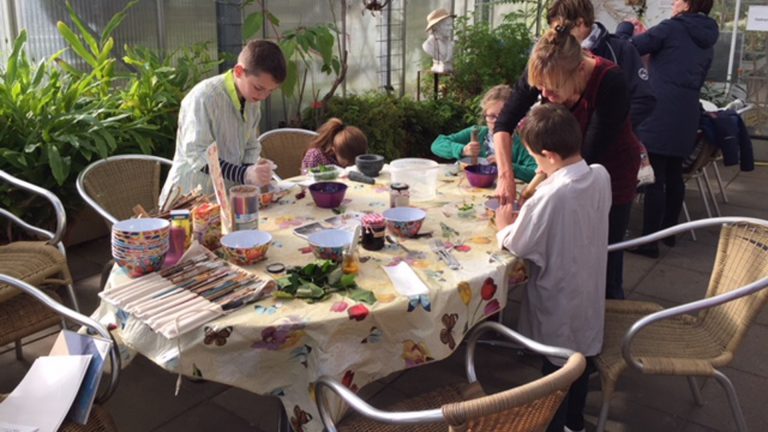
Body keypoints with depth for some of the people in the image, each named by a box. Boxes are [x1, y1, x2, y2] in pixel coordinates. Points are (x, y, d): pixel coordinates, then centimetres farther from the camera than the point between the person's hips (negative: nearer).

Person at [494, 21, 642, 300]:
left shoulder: (611, 84, -32)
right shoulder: (543, 74, -20)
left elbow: (590, 155, -29)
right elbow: (504, 124, -15)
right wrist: (506, 176, -27)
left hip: (612, 173, -4)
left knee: (604, 266, 3)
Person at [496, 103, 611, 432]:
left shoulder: (549, 196, -31)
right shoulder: (601, 177, -9)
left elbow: (517, 245, -19)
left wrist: (504, 226, 1)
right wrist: (527, 214, 6)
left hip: (559, 303, -7)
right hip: (589, 294, 7)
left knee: (556, 369, 13)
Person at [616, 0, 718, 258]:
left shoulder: (672, 28, -4)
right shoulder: (708, 42, 17)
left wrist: (625, 28, 14)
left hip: (660, 112, -7)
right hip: (686, 115, 7)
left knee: (654, 179, -6)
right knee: (674, 175, 15)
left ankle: (649, 241, -4)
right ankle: (669, 231, 26)